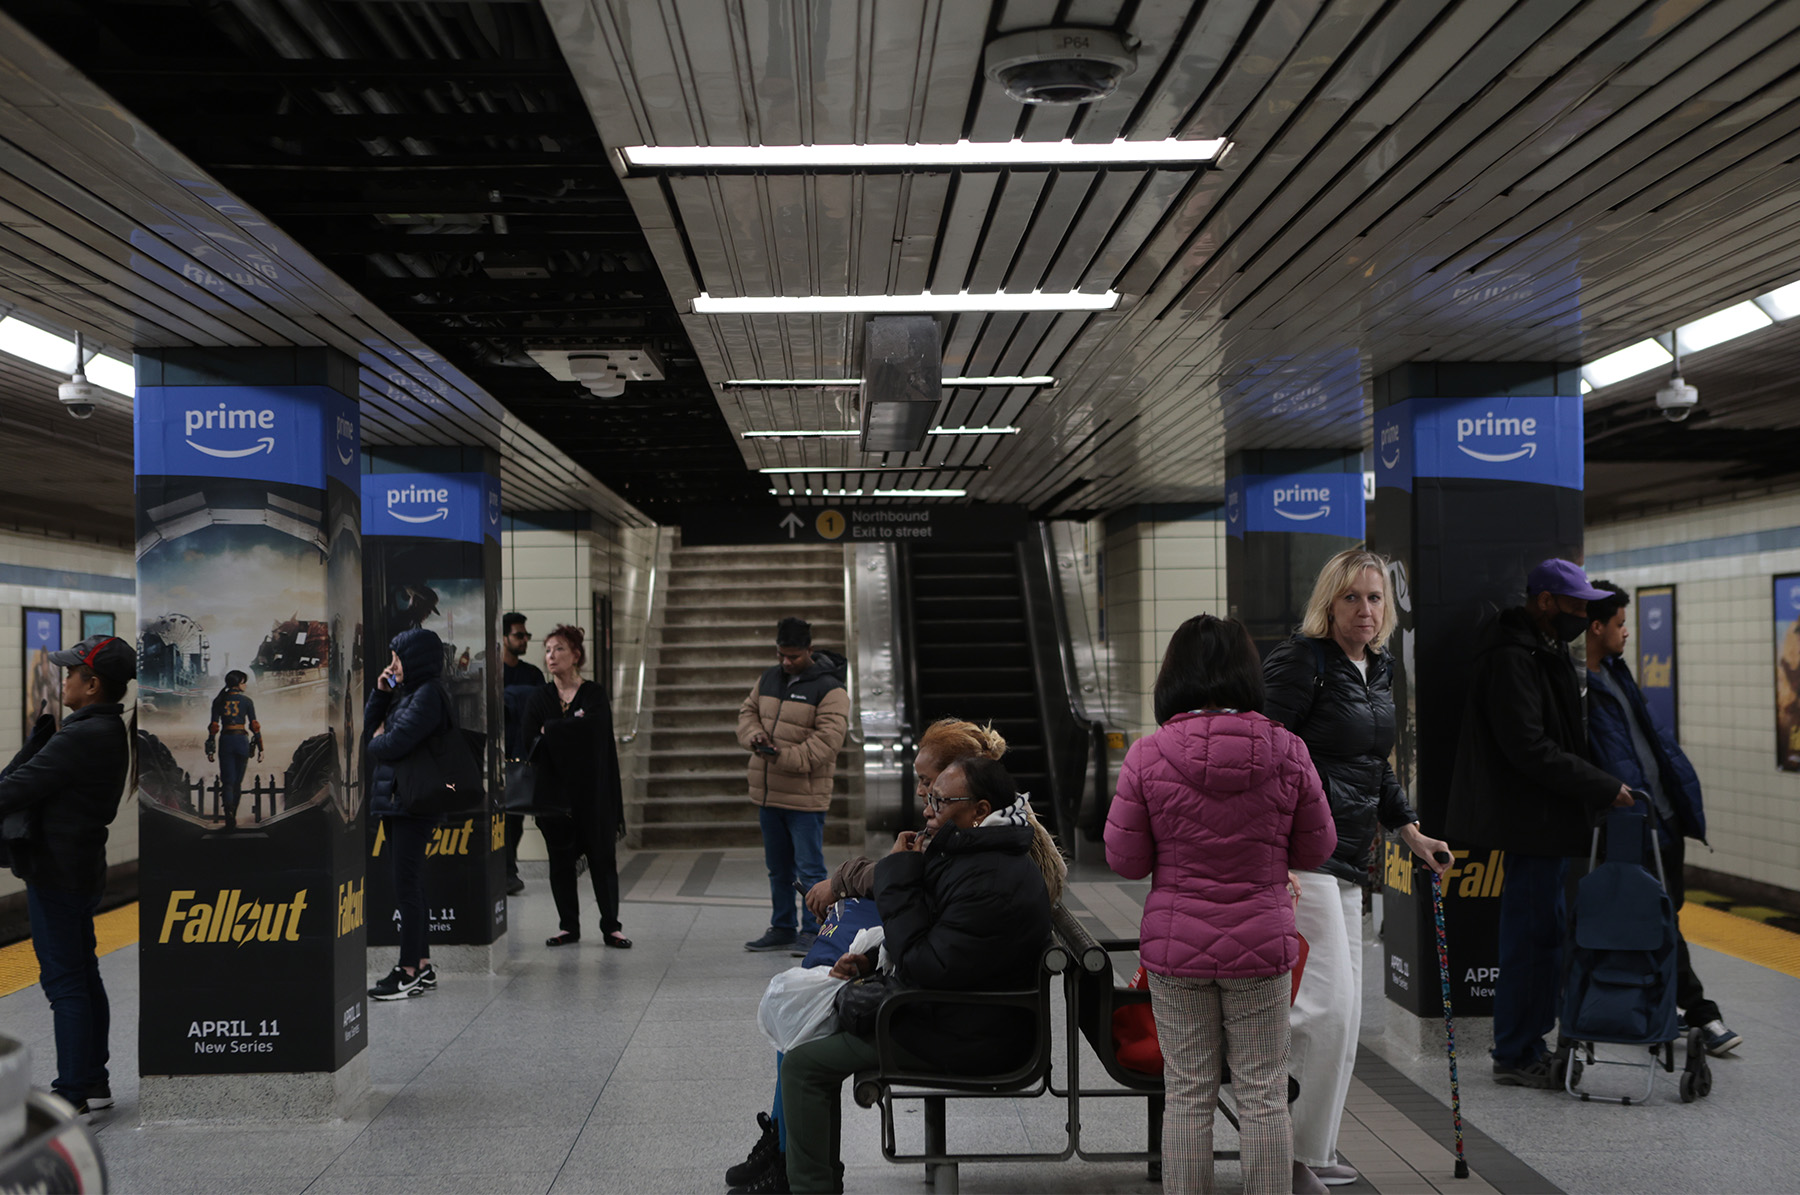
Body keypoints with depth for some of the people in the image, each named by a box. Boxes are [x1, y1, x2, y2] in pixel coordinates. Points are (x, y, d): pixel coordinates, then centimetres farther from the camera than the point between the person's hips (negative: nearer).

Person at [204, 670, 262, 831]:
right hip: (242, 740, -1)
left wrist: (210, 748, 4)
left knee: (227, 780, -1)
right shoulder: (246, 701, -1)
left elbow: (214, 726, 1)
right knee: (238, 781, 11)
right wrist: (260, 748, 1)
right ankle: (232, 818, 15)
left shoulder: (219, 701, 4)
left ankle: (229, 813, -25)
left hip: (225, 741, 1)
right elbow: (254, 726, -2)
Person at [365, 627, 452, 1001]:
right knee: (409, 886, 13)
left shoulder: (428, 694, -14)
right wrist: (380, 691, 7)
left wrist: (373, 745, 1)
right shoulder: (407, 692, 16)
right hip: (395, 801, 10)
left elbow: (394, 742, -20)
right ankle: (421, 964, 19)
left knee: (407, 886, -8)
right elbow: (371, 726, 20)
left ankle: (410, 973, -4)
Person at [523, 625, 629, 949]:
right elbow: (531, 743, -3)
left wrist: (552, 731, -10)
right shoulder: (540, 697, 8)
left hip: (592, 791, -2)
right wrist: (572, 727, -13)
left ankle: (611, 926, 7)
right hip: (554, 789, 2)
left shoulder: (594, 694, 1)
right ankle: (569, 927, 13)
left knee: (602, 856, -1)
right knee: (561, 859, 4)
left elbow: (594, 727, -18)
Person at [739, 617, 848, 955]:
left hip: (805, 796, -7)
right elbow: (747, 712, 15)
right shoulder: (768, 680, 11)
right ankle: (782, 928, 28)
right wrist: (754, 737, -7)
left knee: (809, 868, -1)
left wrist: (784, 758, -25)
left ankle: (812, 931, 9)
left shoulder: (830, 689, -12)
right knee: (778, 867, 17)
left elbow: (826, 741, -19)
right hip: (767, 793, 7)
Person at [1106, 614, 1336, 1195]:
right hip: (1262, 943, 0)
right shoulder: (1287, 752, -8)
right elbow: (1315, 850, 2)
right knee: (1264, 1095, 11)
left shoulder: (1148, 756, -11)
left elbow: (1126, 862, -5)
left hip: (1175, 947, 0)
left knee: (1188, 1096, 10)